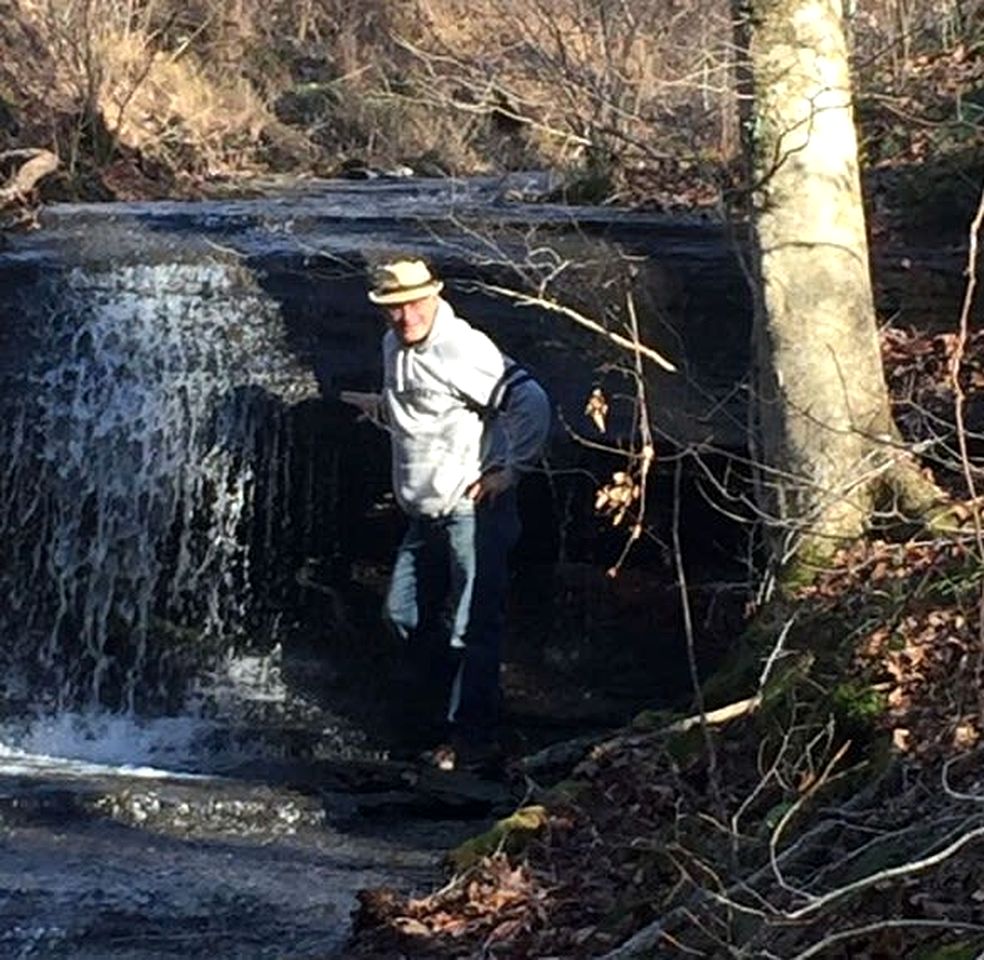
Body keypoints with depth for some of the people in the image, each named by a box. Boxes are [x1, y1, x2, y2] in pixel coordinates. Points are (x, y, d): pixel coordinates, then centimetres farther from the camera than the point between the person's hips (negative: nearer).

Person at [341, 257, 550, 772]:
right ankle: (445, 701, 33)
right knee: (405, 611, 17)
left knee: (471, 627, -5)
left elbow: (530, 403, -23)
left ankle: (473, 738, 2)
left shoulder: (464, 350, -19)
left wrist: (509, 469, -20)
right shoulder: (394, 347, 10)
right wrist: (380, 408, 16)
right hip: (425, 512, 10)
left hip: (473, 509, -10)